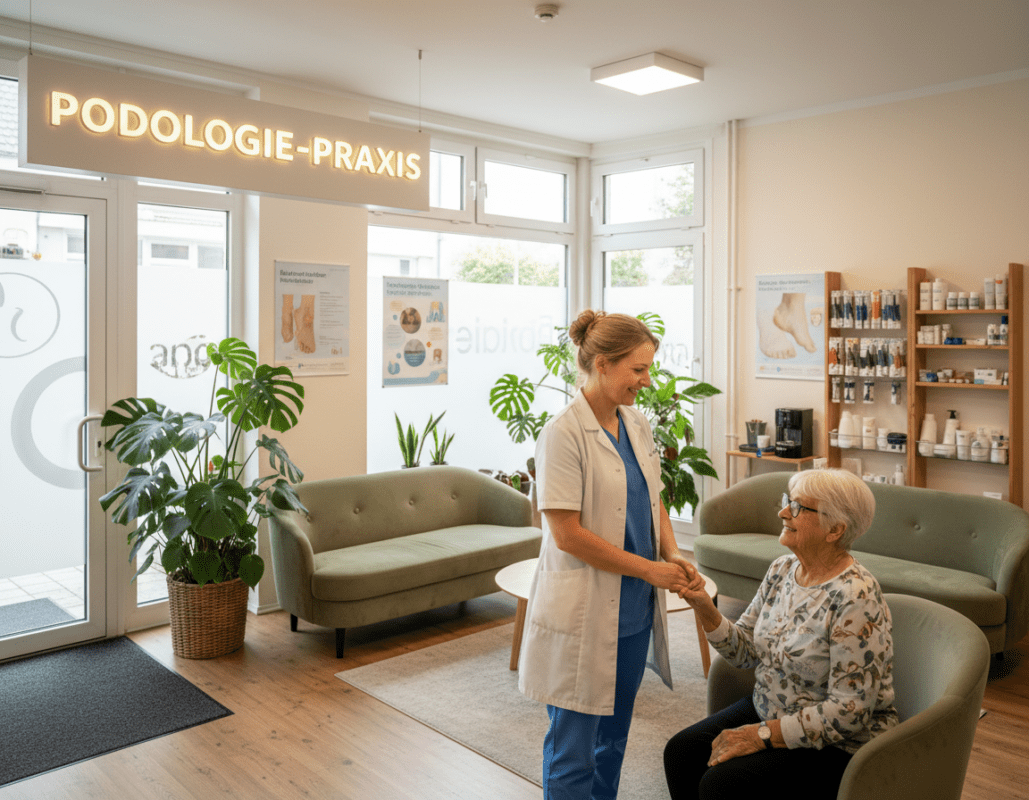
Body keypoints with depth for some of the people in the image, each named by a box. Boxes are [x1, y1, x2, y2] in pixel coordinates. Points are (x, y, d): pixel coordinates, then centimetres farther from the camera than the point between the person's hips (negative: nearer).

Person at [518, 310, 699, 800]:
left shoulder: (637, 425, 6)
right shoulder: (564, 433, -18)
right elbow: (567, 534, -20)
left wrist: (671, 553, -2)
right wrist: (648, 568, -16)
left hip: (633, 610, 7)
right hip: (583, 613, -7)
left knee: (613, 735, 20)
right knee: (573, 750, 5)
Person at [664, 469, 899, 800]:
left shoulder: (855, 596, -24)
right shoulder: (782, 569, 1)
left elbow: (850, 710, -25)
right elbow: (744, 650, 6)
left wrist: (763, 735, -23)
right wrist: (704, 608, -12)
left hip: (836, 741, -7)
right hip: (765, 708, 8)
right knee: (680, 752, -7)